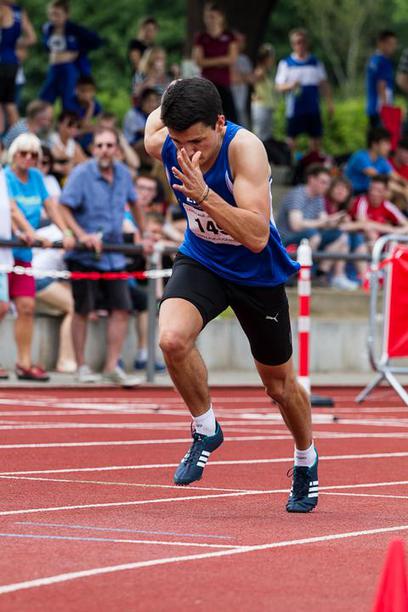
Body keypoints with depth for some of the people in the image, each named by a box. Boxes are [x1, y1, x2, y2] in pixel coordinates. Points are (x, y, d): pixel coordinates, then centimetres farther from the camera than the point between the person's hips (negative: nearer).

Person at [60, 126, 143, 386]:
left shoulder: (123, 174, 7)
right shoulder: (81, 174, -10)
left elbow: (133, 202, 24)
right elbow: (64, 208, -14)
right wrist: (81, 235, -25)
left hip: (114, 255, 5)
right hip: (85, 255, -5)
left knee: (122, 309, -1)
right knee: (83, 310, 2)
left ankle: (112, 367, 4)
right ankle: (82, 367, 11)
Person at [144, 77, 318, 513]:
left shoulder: (245, 149, -32)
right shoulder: (161, 142, -19)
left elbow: (257, 237, -41)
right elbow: (153, 117, 7)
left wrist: (204, 194, -48)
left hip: (258, 275, -2)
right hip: (201, 261, 2)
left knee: (279, 385, 13)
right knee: (172, 338, -29)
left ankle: (306, 458, 44)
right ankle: (206, 430, -3)